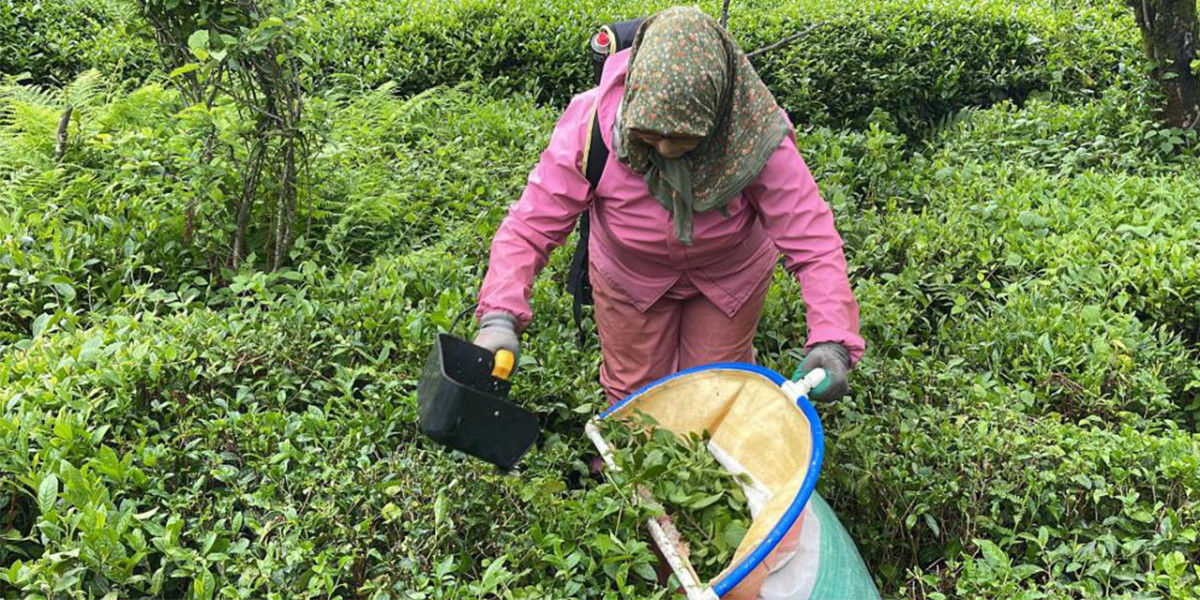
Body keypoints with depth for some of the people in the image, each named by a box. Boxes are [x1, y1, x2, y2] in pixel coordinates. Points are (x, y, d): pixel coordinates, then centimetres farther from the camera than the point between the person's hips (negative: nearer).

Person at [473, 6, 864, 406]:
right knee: (632, 397, 17)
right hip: (629, 277, 1)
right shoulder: (590, 123, -33)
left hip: (729, 277, 0)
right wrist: (500, 318, -45)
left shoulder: (757, 137, -34)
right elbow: (529, 228, -30)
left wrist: (832, 339, -46)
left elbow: (811, 238, -32)